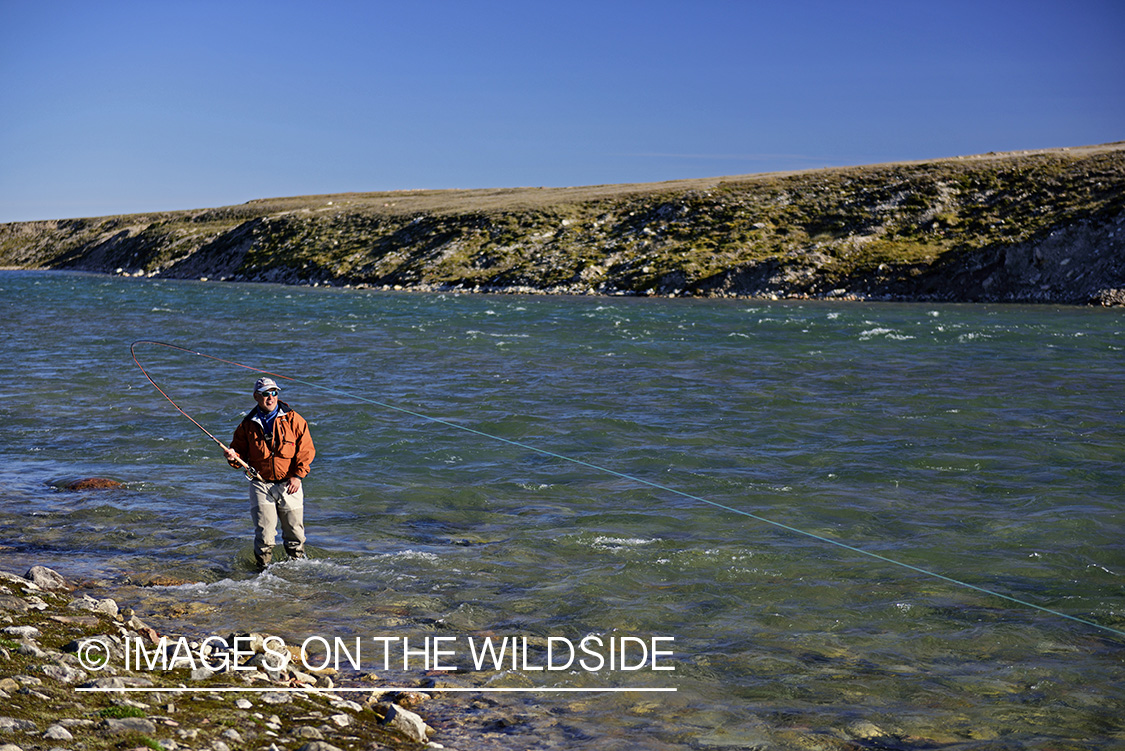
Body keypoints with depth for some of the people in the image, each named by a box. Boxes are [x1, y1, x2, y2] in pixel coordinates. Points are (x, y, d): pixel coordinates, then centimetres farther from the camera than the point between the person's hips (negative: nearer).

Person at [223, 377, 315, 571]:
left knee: (294, 530, 7)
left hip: (289, 484, 0)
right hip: (260, 484, 0)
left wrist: (298, 476, -10)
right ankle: (263, 568, 10)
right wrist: (234, 457, -11)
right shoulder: (248, 424, 5)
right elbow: (240, 451, 14)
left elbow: (306, 449, -1)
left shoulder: (292, 419, 0)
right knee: (264, 532, -6)